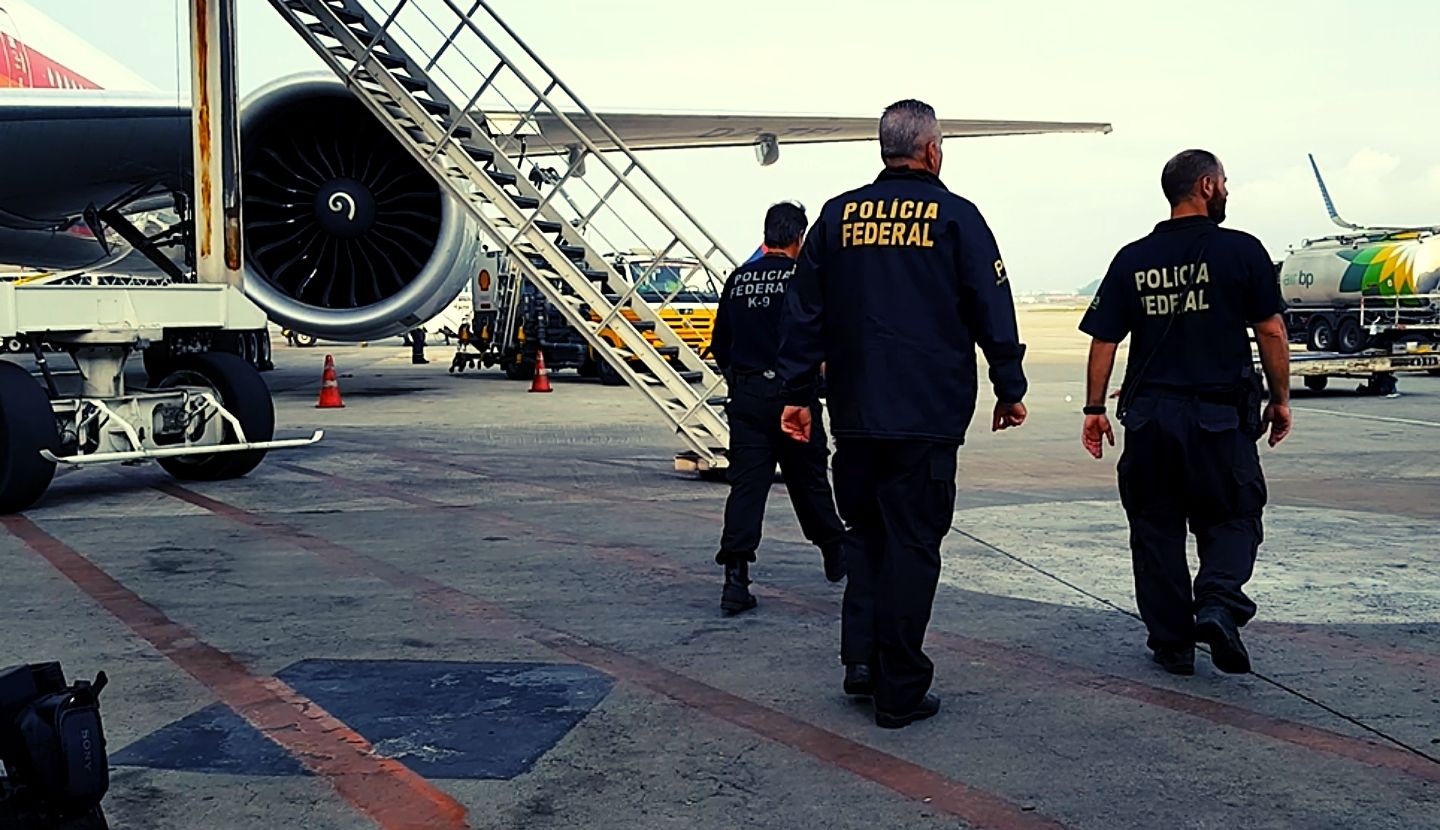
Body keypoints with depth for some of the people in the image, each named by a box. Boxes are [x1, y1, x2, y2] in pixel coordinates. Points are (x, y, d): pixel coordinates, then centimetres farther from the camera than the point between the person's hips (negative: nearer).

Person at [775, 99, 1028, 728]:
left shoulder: (837, 216, 8)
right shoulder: (955, 217, -1)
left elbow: (804, 312, 9)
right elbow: (993, 311, 0)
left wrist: (797, 391, 14)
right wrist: (1010, 389, 9)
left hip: (854, 414, 3)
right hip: (927, 416, -3)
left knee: (868, 533, 19)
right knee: (911, 544, 2)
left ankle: (862, 656, 10)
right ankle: (900, 691, 7)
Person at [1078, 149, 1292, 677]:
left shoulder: (1132, 260, 4)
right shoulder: (1241, 251, -4)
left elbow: (1104, 340, 3)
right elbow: (1271, 332, -4)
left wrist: (1094, 407, 9)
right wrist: (1280, 399, 6)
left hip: (1149, 416, 2)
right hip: (1221, 414, -2)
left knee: (1157, 527, 11)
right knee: (1231, 518, 12)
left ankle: (1171, 642, 15)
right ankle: (1219, 604, -13)